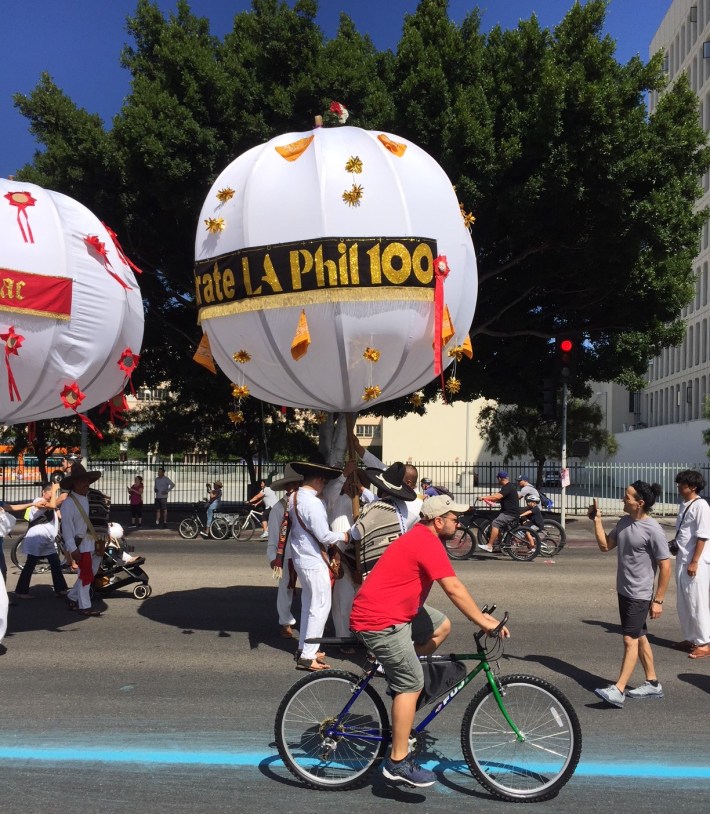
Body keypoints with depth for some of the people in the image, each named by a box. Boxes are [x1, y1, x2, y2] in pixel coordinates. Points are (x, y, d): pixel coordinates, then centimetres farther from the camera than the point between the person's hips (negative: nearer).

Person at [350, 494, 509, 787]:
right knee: (412, 685, -6)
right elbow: (454, 589, -23)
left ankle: (398, 675, 17)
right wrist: (485, 622, -17)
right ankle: (398, 763, 2)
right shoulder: (428, 544, -19)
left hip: (393, 610, 10)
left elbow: (451, 588, 20)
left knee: (441, 626, 15)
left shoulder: (422, 538, 13)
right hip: (380, 622, -10)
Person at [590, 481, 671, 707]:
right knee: (639, 638, 17)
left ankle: (618, 691, -7)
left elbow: (665, 567, -16)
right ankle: (652, 684, 29)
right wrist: (597, 520, 2)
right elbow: (605, 545, 11)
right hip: (624, 591, 8)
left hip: (640, 595, -8)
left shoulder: (653, 530, -19)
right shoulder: (624, 522, 4)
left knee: (630, 640, -8)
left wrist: (658, 600, -14)